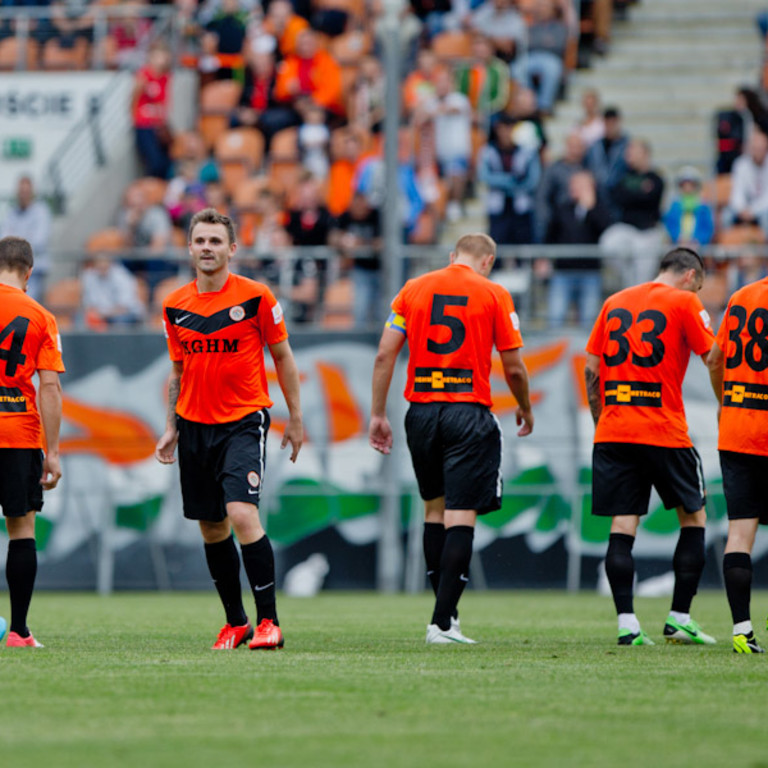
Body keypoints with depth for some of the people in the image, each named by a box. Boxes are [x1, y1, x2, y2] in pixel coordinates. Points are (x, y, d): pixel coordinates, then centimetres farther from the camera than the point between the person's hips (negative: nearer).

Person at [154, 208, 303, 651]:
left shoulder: (256, 296, -6)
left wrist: (295, 419, 4)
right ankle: (236, 622, 22)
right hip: (195, 425, 5)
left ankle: (269, 621, -16)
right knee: (211, 528, 8)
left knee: (242, 514, -21)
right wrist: (171, 428, 13)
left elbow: (282, 357, 4)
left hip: (244, 421, -5)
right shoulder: (176, 306, 6)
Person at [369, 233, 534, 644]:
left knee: (435, 507, 17)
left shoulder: (414, 289, 8)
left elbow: (385, 354, 3)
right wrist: (525, 409, 18)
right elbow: (513, 368, 1)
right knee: (461, 516, -5)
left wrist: (378, 415, 8)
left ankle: (446, 610, 19)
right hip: (469, 412, -4)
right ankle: (443, 621, -11)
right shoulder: (494, 294, 0)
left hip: (422, 409, 4)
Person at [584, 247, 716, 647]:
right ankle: (679, 618, 6)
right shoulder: (684, 302, -1)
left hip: (612, 432, 4)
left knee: (622, 527, 2)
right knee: (693, 518, 10)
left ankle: (626, 623, -7)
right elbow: (714, 358, -5)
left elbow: (591, 369, 13)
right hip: (664, 430, -4)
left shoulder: (615, 302, 14)